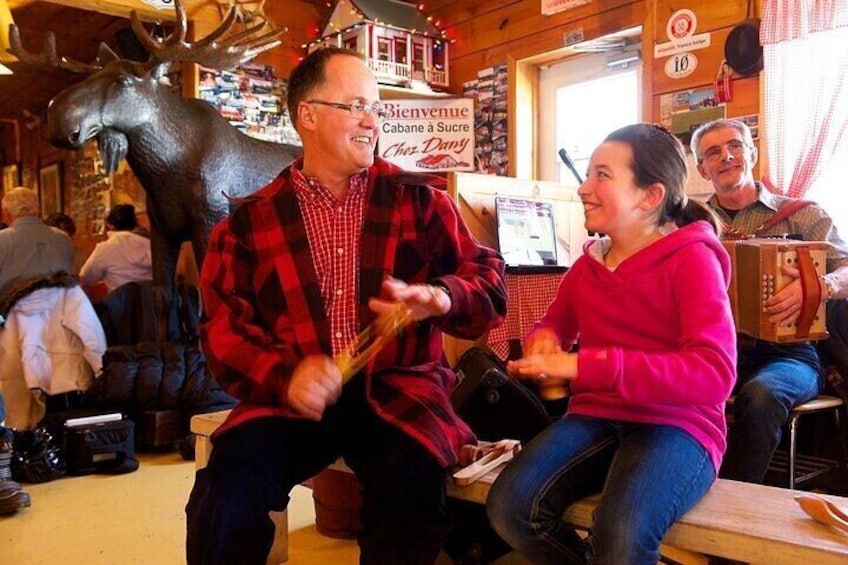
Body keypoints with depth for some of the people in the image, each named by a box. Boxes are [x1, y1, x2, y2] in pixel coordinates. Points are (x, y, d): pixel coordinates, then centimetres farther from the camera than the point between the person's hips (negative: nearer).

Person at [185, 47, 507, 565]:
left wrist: (438, 298, -18)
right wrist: (285, 376, -16)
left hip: (398, 389, 0)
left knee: (412, 484, -30)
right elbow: (225, 328, 4)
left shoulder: (419, 201, 9)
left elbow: (490, 282, 6)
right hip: (292, 397, 1)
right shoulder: (250, 221, 9)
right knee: (226, 487, -26)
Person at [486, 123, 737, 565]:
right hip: (595, 418, 5)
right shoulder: (589, 263, 8)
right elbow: (555, 323, 25)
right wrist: (543, 340, -3)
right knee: (509, 506, -19)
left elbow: (715, 374, -20)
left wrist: (587, 366, -28)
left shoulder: (692, 259, -9)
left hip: (676, 426, -5)